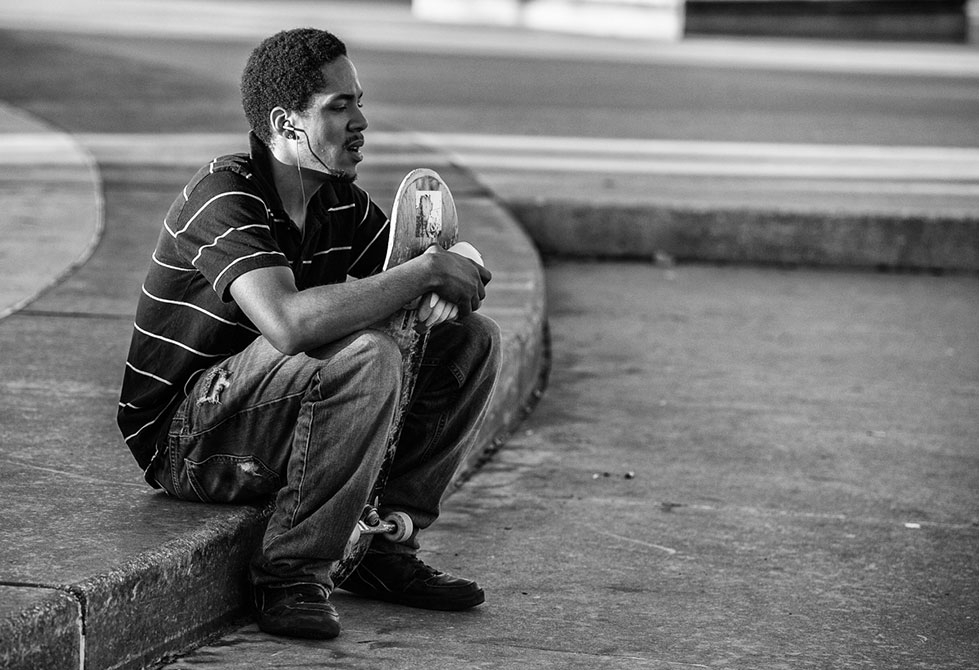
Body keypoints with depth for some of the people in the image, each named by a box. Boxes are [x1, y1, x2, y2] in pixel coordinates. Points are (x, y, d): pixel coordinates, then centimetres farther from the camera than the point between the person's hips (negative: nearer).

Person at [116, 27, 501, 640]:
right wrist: (427, 269, -30)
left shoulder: (341, 199, 5)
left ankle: (384, 545, -1)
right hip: (186, 439, -8)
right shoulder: (225, 196, -21)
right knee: (365, 358, -33)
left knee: (473, 341, 0)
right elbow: (289, 323, -38)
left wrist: (444, 293, -17)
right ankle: (292, 575, -22)